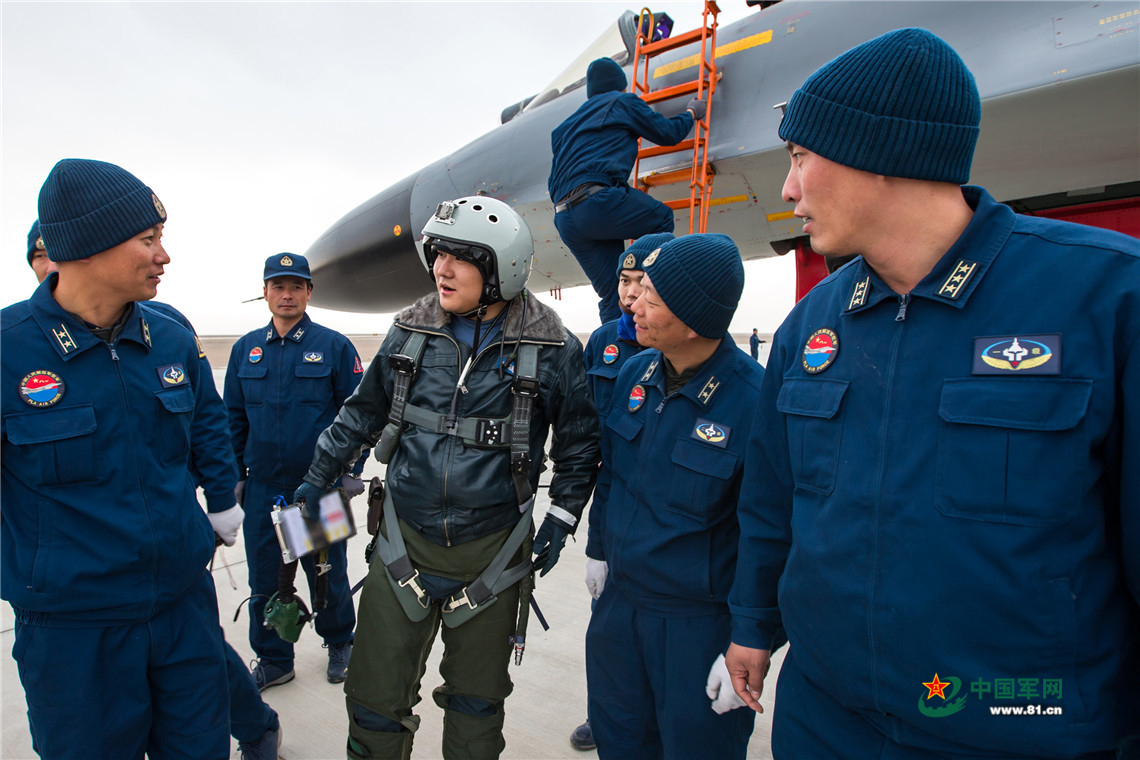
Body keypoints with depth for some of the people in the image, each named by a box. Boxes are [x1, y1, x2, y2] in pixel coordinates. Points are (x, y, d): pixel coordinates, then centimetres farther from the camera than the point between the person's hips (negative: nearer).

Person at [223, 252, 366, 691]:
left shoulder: (334, 346, -4)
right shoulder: (246, 350, 6)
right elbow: (233, 419, 12)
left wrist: (351, 471, -6)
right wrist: (234, 475, 8)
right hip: (262, 488, 3)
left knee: (327, 573, 12)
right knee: (265, 580, 12)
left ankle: (339, 643, 36)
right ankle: (273, 660, 32)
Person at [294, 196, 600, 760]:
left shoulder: (551, 347, -10)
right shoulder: (411, 331, -1)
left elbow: (578, 439, 1)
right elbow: (364, 411, 12)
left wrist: (561, 518, -1)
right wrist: (317, 480, 15)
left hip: (491, 553, -2)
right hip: (404, 542, 2)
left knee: (476, 698, 19)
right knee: (375, 695, 11)